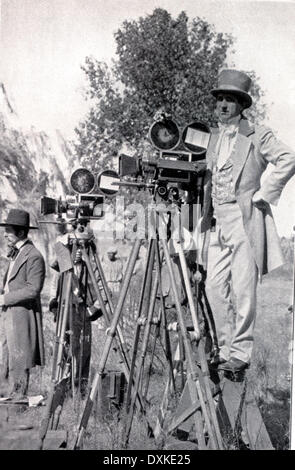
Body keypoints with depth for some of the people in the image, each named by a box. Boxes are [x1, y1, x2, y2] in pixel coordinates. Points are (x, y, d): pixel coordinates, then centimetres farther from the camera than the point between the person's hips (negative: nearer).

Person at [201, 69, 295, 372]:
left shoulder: (257, 135, -3)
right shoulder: (214, 137, 17)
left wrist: (262, 194, -13)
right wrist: (206, 213, 14)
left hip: (246, 220, -6)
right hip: (217, 222, 6)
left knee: (242, 290, -4)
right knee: (214, 288, 5)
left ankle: (240, 353, 5)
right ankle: (225, 348, 17)